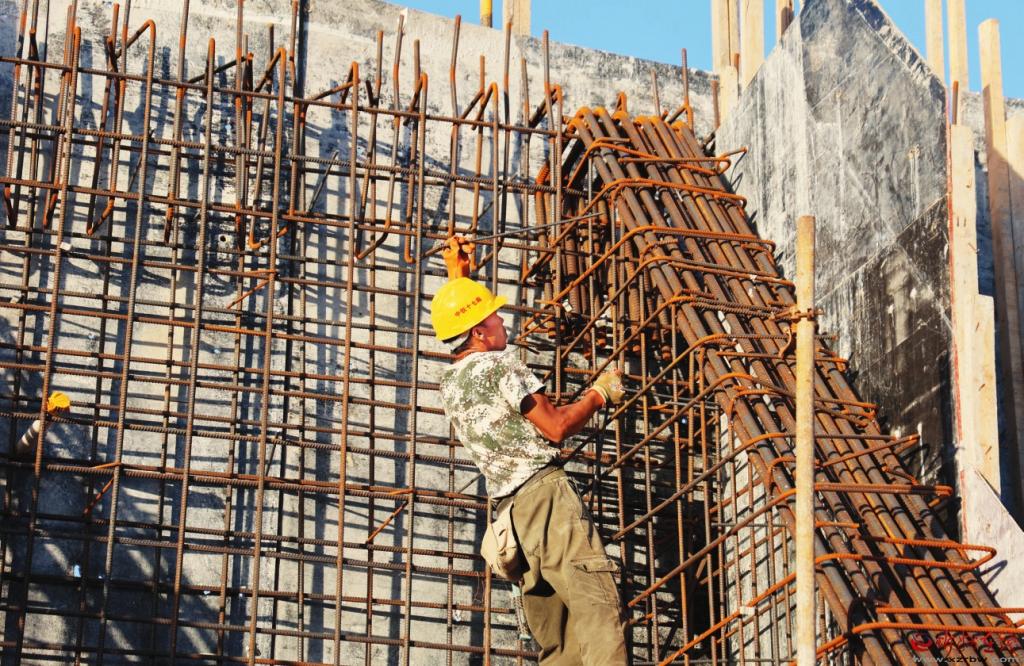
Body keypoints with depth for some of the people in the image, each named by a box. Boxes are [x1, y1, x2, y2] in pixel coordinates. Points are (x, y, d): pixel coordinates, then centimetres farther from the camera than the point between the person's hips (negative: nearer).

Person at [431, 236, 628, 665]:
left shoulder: (450, 382, 19)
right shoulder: (499, 366, -5)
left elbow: (461, 323, 41)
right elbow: (556, 426, -9)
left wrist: (458, 276, 49)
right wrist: (598, 395, 7)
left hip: (510, 508, 8)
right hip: (544, 490, -8)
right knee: (597, 604, -20)